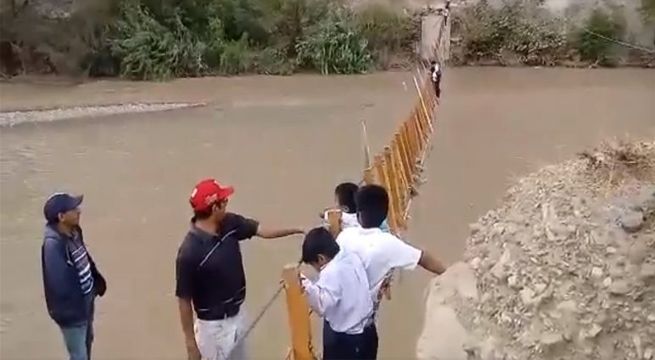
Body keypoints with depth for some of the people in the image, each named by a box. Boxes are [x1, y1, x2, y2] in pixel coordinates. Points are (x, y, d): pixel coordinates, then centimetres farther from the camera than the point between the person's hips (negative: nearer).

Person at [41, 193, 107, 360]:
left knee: (87, 341, 30)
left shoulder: (74, 232, -2)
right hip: (72, 309, -9)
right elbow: (59, 283, -30)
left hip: (85, 301, 9)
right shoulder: (53, 244, -30)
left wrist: (98, 282, 2)